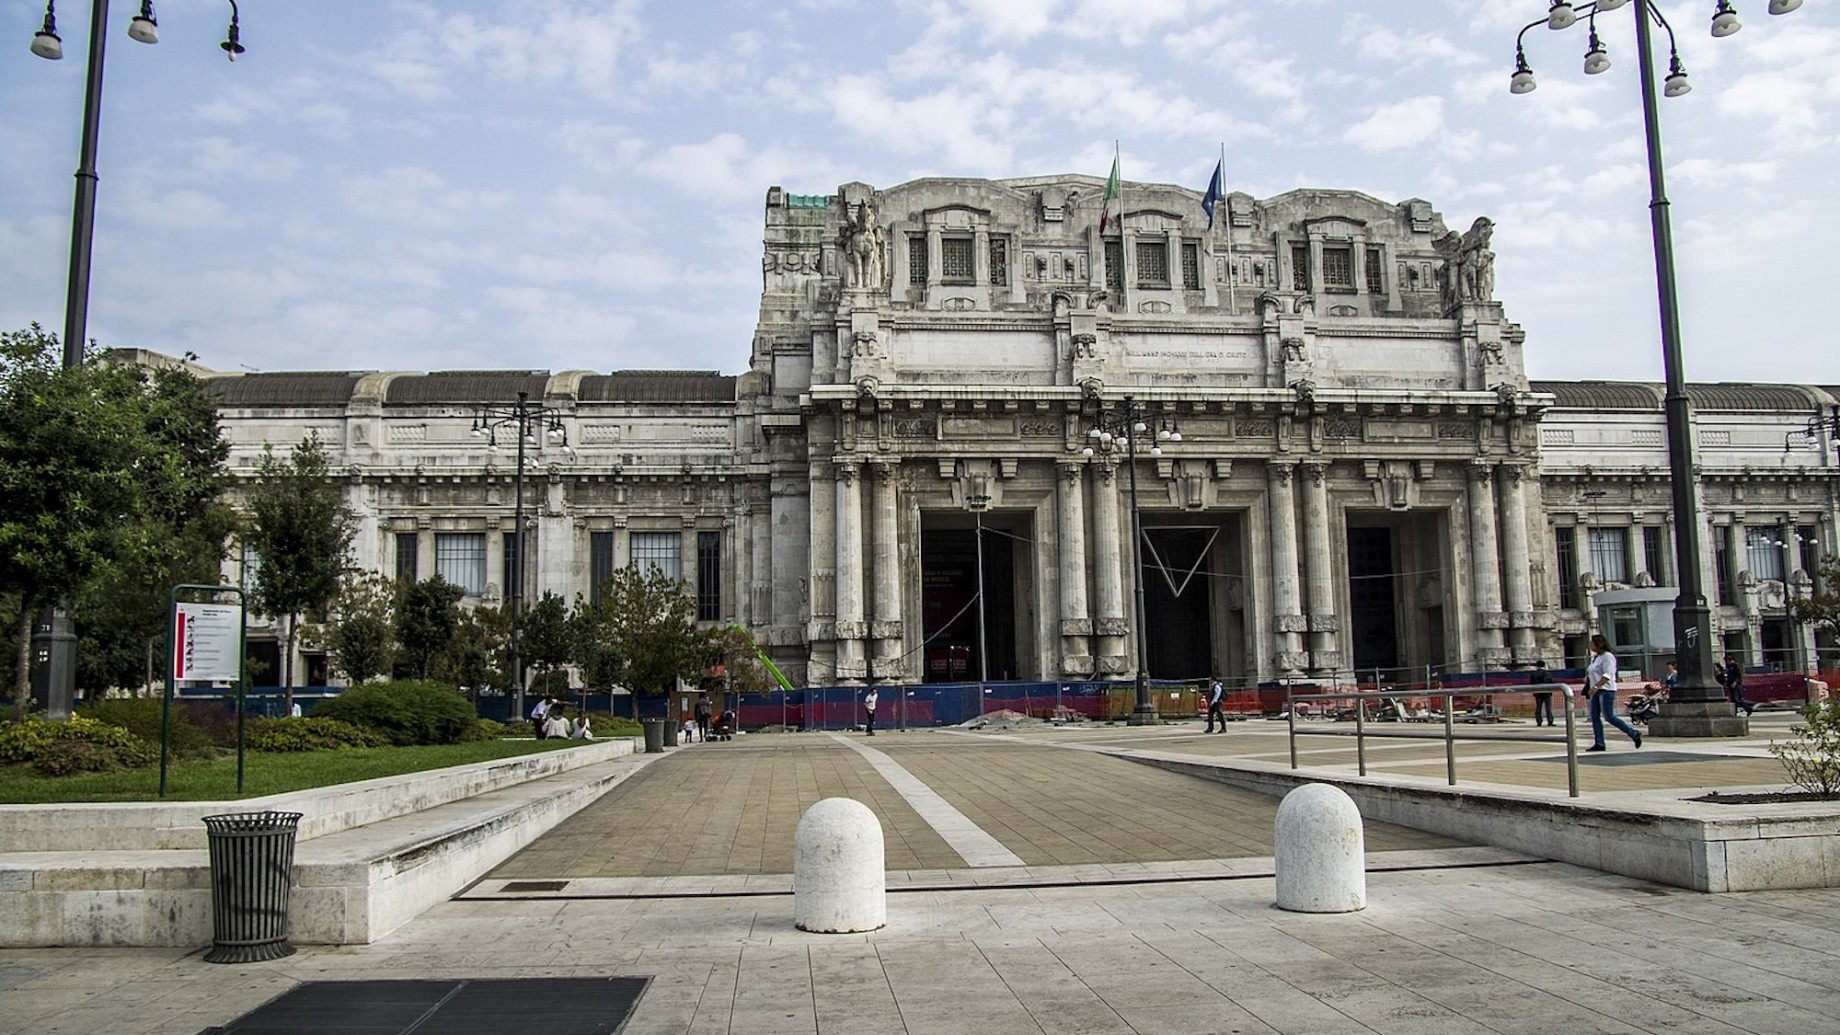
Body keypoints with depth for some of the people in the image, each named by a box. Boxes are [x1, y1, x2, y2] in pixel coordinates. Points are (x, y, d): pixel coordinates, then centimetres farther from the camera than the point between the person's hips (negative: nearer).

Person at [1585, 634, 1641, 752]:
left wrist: (1596, 686, -27)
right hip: (1597, 691, 10)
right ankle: (1599, 743, 3)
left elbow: (1607, 675, -20)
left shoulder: (1607, 656, -11)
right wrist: (1587, 677, 12)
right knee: (1594, 717, 3)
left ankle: (1634, 734, 1)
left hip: (1606, 690, -10)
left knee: (1609, 717, -10)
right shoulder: (1595, 657, 18)